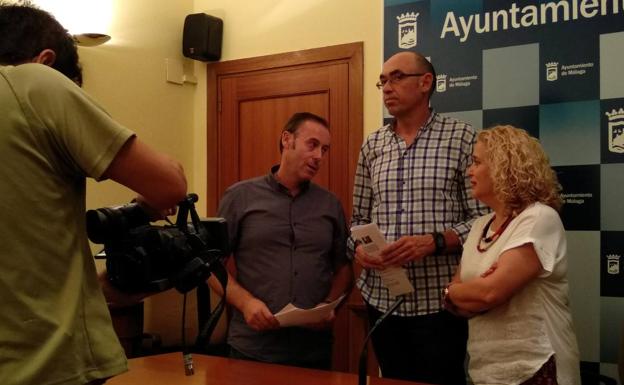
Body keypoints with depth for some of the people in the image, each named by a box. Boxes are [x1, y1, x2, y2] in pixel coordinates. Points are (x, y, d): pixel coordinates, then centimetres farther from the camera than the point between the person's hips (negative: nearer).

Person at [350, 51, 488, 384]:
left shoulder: (462, 138, -3)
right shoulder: (372, 146, 10)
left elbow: (482, 219, -6)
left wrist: (433, 241, -21)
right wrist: (358, 248, -7)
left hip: (438, 301, -4)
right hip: (382, 299, 4)